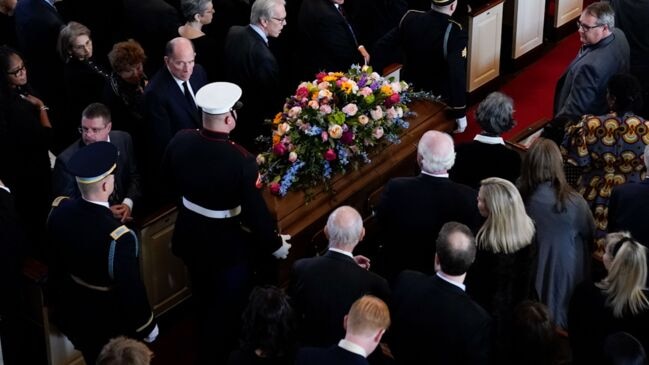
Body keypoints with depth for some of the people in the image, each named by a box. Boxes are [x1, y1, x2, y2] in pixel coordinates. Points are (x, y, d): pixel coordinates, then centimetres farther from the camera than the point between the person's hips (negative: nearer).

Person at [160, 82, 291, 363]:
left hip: (190, 236, 6)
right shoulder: (241, 160, -33)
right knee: (228, 309, 19)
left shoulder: (180, 141, -16)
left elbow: (169, 184, 2)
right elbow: (255, 212, -24)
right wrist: (274, 244, -6)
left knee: (204, 302, 31)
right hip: (228, 245, -6)